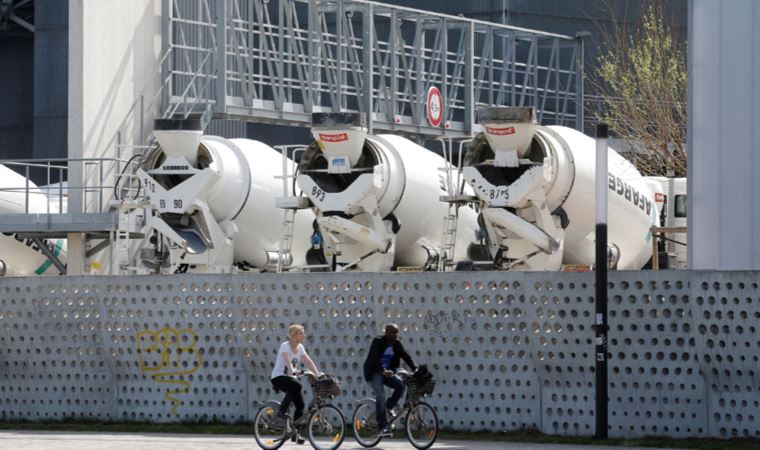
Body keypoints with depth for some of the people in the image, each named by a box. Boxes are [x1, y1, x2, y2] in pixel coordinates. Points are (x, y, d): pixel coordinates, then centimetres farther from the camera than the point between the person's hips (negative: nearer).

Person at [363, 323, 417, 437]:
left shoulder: (397, 344, 5)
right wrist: (383, 371, -42)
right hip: (374, 373, -6)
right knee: (381, 395, -23)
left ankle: (388, 407, -1)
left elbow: (405, 356, -5)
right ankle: (382, 428, -24)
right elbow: (375, 358, -27)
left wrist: (415, 369, -20)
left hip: (387, 372, 6)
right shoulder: (378, 342, -13)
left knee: (400, 384, -23)